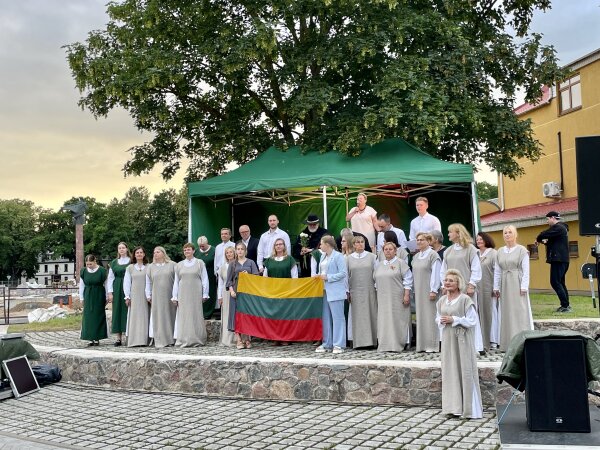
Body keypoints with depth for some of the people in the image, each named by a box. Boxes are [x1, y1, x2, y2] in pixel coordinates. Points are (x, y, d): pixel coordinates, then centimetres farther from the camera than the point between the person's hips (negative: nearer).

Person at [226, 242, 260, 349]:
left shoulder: (250, 262, 10)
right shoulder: (233, 264, 12)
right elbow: (229, 280, 8)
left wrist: (248, 275, -14)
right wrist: (231, 290, -7)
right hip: (236, 292, 1)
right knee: (236, 314, -5)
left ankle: (247, 340, 2)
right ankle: (239, 340, -4)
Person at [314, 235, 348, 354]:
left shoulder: (338, 256, -9)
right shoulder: (323, 256, 15)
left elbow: (343, 273, -15)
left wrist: (328, 277, -16)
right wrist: (318, 276, 1)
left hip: (335, 292, -8)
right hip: (324, 291, 9)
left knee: (337, 317, -3)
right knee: (326, 318, 12)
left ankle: (339, 345, 1)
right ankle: (327, 344, 19)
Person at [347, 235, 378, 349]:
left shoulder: (371, 256, 5)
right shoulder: (349, 259, 8)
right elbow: (346, 275, 9)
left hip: (369, 290, 0)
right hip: (355, 291, 1)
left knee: (370, 314, -1)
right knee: (358, 316, 0)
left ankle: (371, 341, 5)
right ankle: (359, 341, 3)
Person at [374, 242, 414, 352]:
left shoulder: (400, 263, -1)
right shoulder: (379, 265, 15)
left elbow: (408, 280, -5)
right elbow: (376, 281, 20)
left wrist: (406, 295, -12)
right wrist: (378, 294, 14)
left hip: (398, 298, -5)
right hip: (383, 298, 5)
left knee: (399, 320, -3)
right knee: (385, 320, 2)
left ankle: (401, 344, 5)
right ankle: (386, 345, 7)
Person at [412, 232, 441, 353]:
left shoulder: (433, 255, -7)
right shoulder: (416, 256, 15)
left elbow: (436, 274, -12)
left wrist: (433, 290, -16)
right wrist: (415, 290, 13)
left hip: (429, 291, -7)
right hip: (419, 291, 7)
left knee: (430, 317, -5)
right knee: (420, 317, 7)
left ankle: (432, 345, 0)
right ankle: (422, 344, 12)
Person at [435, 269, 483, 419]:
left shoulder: (465, 299, -10)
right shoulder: (442, 301, 9)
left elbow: (472, 320, -11)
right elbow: (438, 317, 19)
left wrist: (454, 320, -17)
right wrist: (441, 321, -3)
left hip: (462, 339, -6)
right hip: (448, 339, 6)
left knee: (465, 371, -2)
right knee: (450, 370, 8)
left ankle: (470, 409, 8)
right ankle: (454, 406, 18)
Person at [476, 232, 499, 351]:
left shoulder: (493, 253, -1)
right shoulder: (475, 254, 11)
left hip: (489, 287, -4)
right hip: (478, 288, 4)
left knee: (491, 312, 0)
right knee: (481, 313, 4)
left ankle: (493, 340, 7)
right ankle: (482, 340, 10)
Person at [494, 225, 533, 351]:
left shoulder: (522, 250, -2)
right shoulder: (500, 251, 11)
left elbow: (526, 271, -5)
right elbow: (497, 271, 13)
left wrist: (524, 287, -11)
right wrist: (496, 287, 9)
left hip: (517, 284, -4)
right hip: (504, 285, 5)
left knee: (520, 312, -5)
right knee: (506, 312, 4)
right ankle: (507, 343, 9)